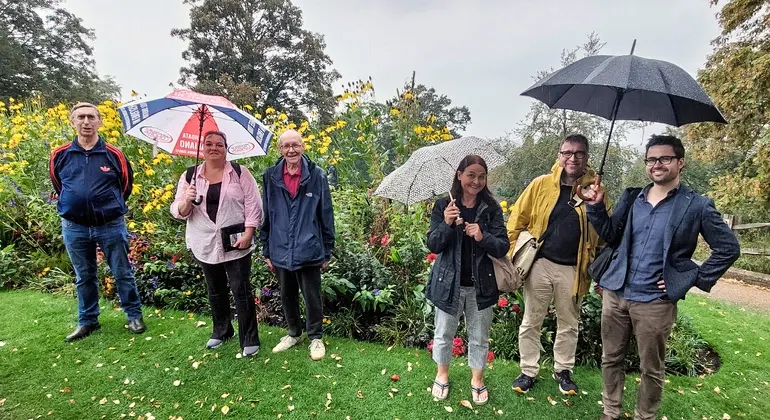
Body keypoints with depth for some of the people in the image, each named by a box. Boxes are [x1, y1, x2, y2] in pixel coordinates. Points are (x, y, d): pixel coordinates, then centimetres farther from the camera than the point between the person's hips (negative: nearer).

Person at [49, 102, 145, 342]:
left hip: (111, 226, -2)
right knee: (84, 277, 16)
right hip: (74, 227, 3)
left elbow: (126, 185, 8)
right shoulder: (60, 156, -1)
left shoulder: (114, 155, -6)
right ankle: (87, 321, 31)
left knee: (122, 273, 7)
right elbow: (58, 186, 17)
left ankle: (134, 315, 22)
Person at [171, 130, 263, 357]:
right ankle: (221, 331, 38)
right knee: (215, 291, 18)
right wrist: (187, 201, -19)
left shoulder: (240, 172, -3)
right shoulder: (189, 176, 3)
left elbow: (253, 205, -6)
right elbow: (178, 212, 3)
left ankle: (250, 339, 12)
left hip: (236, 243, -3)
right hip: (206, 244, 3)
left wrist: (248, 234, -14)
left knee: (241, 291, 0)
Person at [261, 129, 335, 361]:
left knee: (312, 296, 10)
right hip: (280, 252, 3)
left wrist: (327, 251, -2)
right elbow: (266, 216, 6)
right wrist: (267, 251, 6)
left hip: (309, 251, -3)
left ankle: (316, 337, 31)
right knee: (287, 296, 19)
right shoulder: (271, 176, 0)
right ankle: (293, 333, 41)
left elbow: (326, 216, -3)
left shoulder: (316, 175, -7)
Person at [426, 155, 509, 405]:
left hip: (481, 284, 1)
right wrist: (447, 224, -27)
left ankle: (477, 379, 41)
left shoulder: (492, 208, -4)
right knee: (443, 334, 17)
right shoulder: (443, 205, -6)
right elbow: (433, 246, -10)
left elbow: (503, 248, -7)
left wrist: (483, 237, -26)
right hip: (449, 282, 0)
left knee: (479, 337, 17)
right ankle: (442, 375, 42)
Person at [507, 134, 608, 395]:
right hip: (540, 264, 0)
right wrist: (513, 255, -3)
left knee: (569, 325, 18)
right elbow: (517, 219, 0)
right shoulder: (541, 184, -4)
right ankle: (529, 371, 29)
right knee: (531, 322, 11)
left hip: (573, 270, 1)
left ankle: (563, 371, 38)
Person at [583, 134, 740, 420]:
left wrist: (695, 278, -6)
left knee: (651, 369, 13)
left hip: (655, 302, -3)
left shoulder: (697, 206, -3)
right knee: (611, 359, 15)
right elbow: (610, 236, 10)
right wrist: (596, 206, -2)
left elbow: (728, 248, 2)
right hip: (615, 293, 4)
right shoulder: (631, 198, 7)